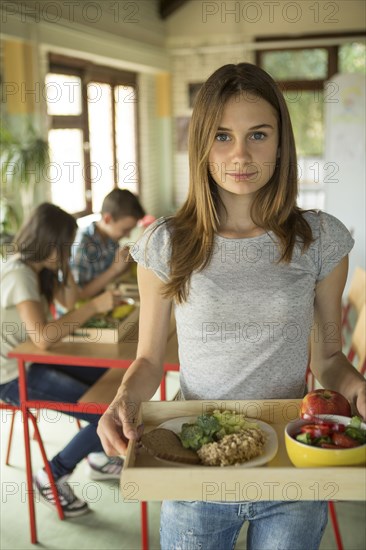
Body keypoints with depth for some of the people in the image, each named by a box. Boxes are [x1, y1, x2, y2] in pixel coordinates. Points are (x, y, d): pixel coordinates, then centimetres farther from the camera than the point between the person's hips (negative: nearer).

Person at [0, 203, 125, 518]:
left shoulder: (39, 267, 5)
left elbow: (70, 301, 10)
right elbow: (42, 337, -34)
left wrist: (63, 264, -1)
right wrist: (95, 306, -30)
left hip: (33, 361, 10)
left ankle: (99, 458, 29)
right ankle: (52, 477, 4)